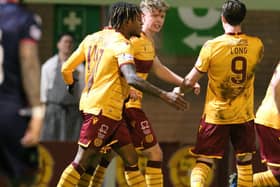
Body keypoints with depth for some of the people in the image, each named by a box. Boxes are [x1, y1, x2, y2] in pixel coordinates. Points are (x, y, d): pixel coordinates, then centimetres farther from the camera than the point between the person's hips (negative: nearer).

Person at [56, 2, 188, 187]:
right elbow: (131, 78, -29)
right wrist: (164, 95, -36)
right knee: (82, 162, -6)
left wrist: (72, 85, 39)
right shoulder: (121, 44, -12)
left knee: (131, 158, 9)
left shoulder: (92, 38, 13)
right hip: (103, 109, -9)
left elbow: (66, 69, 16)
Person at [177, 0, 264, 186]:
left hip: (215, 115, -2)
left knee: (203, 162, 1)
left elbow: (190, 81, -7)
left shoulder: (212, 46, -14)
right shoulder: (256, 45, -6)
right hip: (244, 115, 2)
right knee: (245, 162, 15)